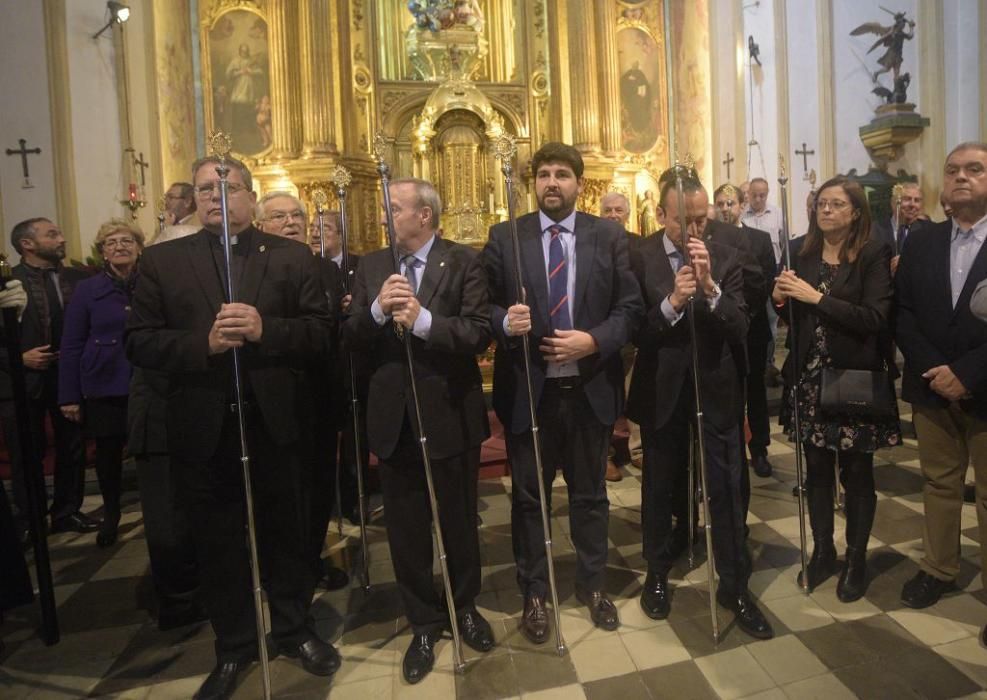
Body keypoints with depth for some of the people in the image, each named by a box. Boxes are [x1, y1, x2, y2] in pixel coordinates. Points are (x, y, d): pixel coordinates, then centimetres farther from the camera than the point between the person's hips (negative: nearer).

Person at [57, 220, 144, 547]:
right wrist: (69, 396, -1)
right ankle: (110, 513, 34)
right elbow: (71, 346, 1)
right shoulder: (87, 289, 0)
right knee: (108, 452, 11)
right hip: (104, 387, 1)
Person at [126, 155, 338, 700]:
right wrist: (203, 343, -19)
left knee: (284, 531, 14)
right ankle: (233, 647, 36)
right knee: (217, 542, 15)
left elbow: (321, 330, -5)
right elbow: (138, 342, -3)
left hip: (274, 422, 0)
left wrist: (265, 329, -21)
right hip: (202, 427, 1)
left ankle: (292, 630, 37)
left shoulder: (291, 257, 3)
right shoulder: (162, 261, 4)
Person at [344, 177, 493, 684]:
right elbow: (350, 339, -1)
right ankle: (424, 623, 34)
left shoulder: (463, 262, -6)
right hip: (394, 418, 3)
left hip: (450, 414, -3)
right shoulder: (371, 266, 6)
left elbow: (480, 333, -17)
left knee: (459, 521, 15)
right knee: (405, 530, 14)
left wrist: (424, 320, -29)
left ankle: (464, 606, 40)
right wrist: (378, 309, -19)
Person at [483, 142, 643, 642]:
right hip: (527, 390, 0)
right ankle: (533, 594, 32)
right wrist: (505, 321, -23)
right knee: (528, 497, 12)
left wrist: (592, 340, -17)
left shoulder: (609, 236, 2)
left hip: (590, 389, 1)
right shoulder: (504, 237, 1)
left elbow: (630, 307, -1)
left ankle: (593, 586, 38)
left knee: (590, 494, 17)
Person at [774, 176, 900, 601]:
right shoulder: (801, 251, 6)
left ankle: (856, 559, 26)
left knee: (856, 473, 9)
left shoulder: (874, 254, -7)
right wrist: (780, 298, -8)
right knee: (816, 469, 12)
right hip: (809, 379, 4)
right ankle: (822, 551, 29)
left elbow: (875, 318, -18)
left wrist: (818, 298, -23)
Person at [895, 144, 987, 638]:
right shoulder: (920, 244, 6)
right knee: (939, 484, 16)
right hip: (933, 388, 4)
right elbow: (902, 314, 2)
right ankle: (938, 568, 30)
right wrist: (931, 369, -10)